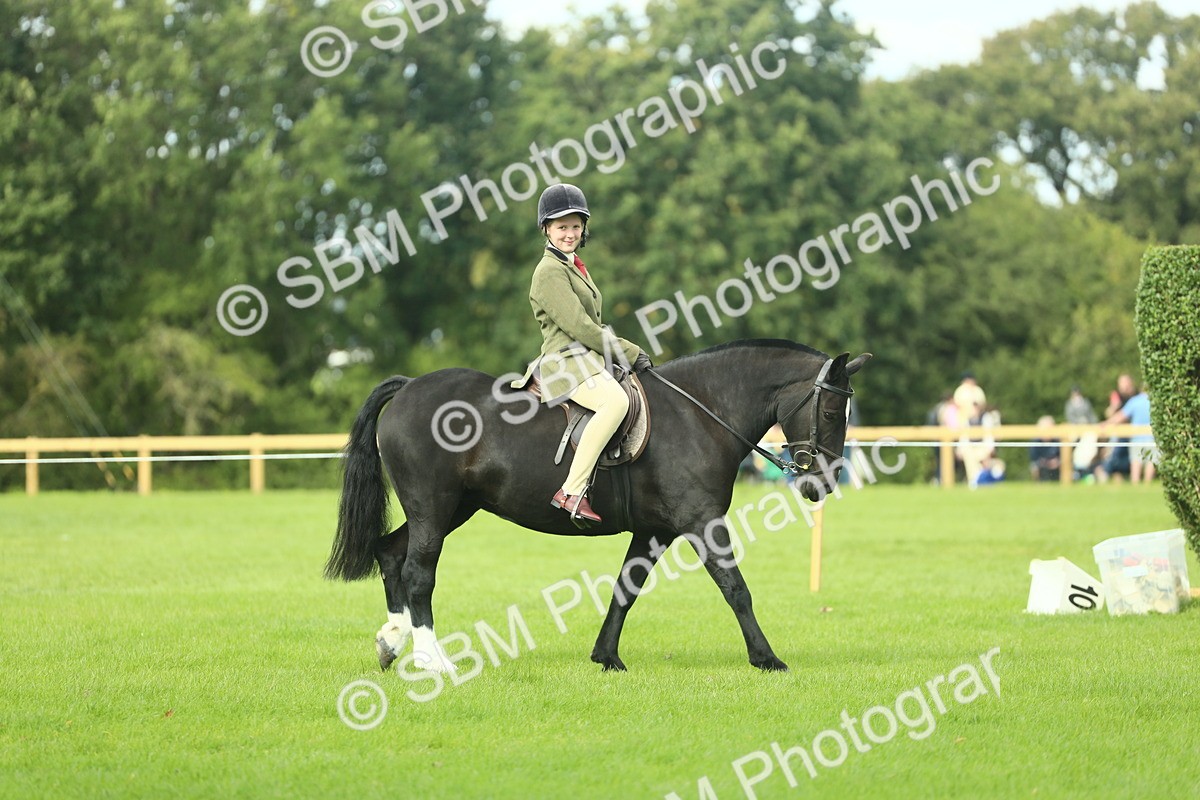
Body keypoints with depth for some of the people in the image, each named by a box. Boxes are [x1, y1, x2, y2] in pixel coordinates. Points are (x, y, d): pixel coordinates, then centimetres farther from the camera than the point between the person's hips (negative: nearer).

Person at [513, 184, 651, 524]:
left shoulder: (574, 266, 21)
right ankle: (572, 492, -41)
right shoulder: (551, 271, -10)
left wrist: (627, 353, 13)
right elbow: (579, 327, -17)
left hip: (589, 360, 10)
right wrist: (631, 353, -12)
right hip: (567, 362, -10)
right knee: (615, 401, -37)